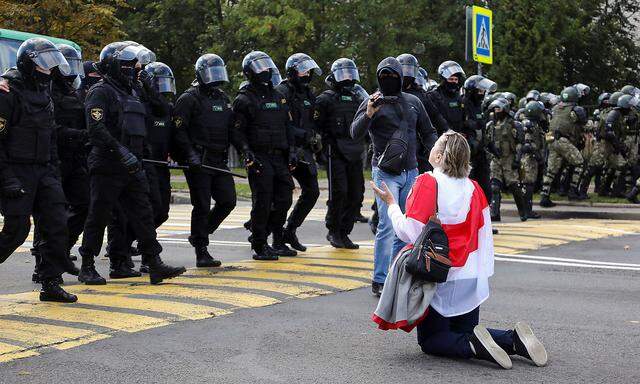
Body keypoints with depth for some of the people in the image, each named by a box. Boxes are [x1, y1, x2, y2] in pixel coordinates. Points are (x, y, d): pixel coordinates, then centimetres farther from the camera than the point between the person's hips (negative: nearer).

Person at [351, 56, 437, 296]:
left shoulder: (413, 102, 13)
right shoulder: (373, 102, -1)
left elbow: (427, 132, 19)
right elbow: (355, 133, -12)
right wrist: (368, 115, -29)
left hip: (411, 172, 5)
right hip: (386, 173, -5)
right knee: (388, 226, -12)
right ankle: (379, 281, -8)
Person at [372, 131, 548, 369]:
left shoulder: (427, 183, -15)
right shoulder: (472, 187, 1)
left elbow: (409, 233, -19)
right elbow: (485, 237, 4)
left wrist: (391, 204, -5)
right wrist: (483, 275, 13)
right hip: (471, 278, 5)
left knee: (430, 341, 9)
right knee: (464, 333, 20)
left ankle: (474, 346, -19)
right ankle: (513, 340, -5)